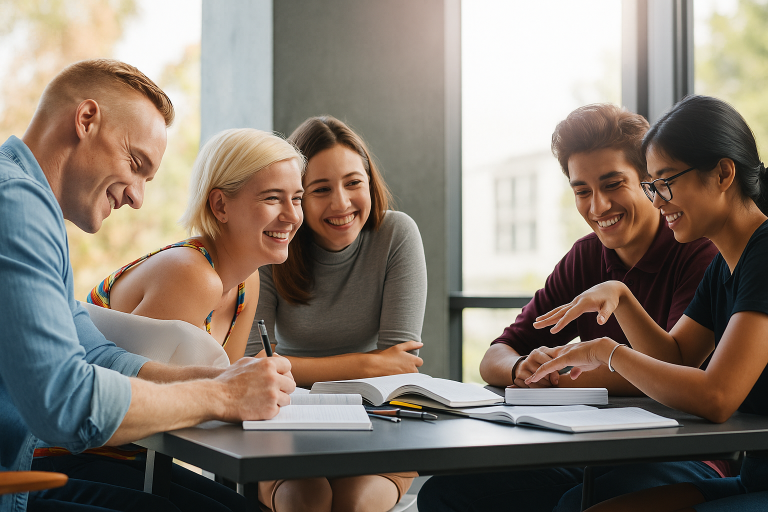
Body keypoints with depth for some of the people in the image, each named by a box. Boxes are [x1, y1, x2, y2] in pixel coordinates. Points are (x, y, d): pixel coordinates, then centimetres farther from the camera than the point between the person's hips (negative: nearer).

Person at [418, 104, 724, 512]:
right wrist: (524, 369, -13)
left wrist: (560, 373, -13)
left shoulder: (702, 252, -6)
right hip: (589, 455, 6)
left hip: (687, 459, -5)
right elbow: (493, 360, 11)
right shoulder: (586, 257, 13)